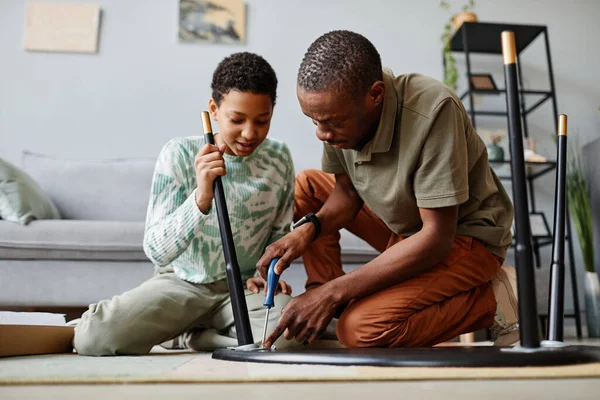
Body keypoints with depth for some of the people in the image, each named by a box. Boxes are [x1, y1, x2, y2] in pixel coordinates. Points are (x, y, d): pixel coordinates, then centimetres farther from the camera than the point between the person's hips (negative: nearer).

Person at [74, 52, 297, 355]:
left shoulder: (278, 158, -2)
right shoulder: (179, 155, -12)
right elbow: (156, 251, -19)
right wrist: (201, 199, -33)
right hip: (183, 282, -2)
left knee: (285, 334, -31)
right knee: (92, 338, -23)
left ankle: (178, 334, -1)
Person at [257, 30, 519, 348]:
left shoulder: (432, 111, -33)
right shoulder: (338, 110, -13)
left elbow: (436, 238, -30)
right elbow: (347, 192, 2)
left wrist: (334, 291, -30)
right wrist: (309, 228, -20)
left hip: (465, 235, -7)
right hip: (404, 226, 7)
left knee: (362, 329, -25)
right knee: (305, 186, 1)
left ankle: (490, 300, -5)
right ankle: (325, 311, 0)